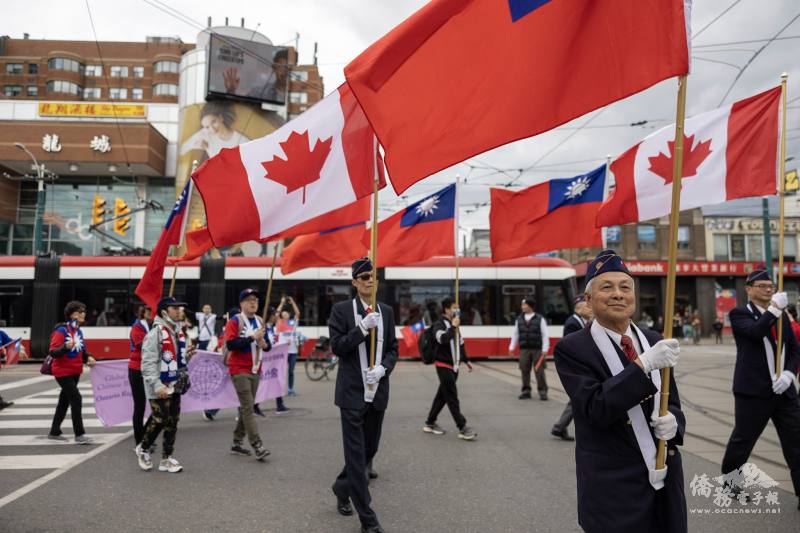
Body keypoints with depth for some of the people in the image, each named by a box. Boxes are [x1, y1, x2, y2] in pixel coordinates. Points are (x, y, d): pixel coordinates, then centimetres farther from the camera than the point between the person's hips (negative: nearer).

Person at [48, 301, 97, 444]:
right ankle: (79, 435, -8)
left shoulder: (79, 331, 6)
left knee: (64, 401, 16)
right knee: (76, 399, -13)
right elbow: (53, 352, -20)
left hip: (75, 372, 8)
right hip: (63, 372, -8)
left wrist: (88, 357, -3)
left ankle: (54, 432, 29)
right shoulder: (62, 330, -17)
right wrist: (66, 347, -37)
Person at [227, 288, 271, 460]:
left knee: (246, 407, 12)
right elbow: (230, 344, -20)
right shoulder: (234, 321, -8)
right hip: (240, 370, -7)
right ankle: (257, 446, -13)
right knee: (248, 407, -10)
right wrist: (253, 337, -22)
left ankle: (237, 443, 23)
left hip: (255, 370, 7)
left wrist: (265, 344, -7)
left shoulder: (260, 321, 11)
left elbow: (267, 345, 17)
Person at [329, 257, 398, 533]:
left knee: (370, 448, 15)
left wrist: (383, 367, -11)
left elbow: (393, 348, 9)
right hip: (352, 392, -4)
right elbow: (336, 347, -9)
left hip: (378, 392, 5)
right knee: (356, 452, -2)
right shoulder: (341, 310, -3)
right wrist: (362, 328, -19)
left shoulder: (386, 311, 8)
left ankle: (342, 488, 42)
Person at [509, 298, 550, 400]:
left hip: (537, 349, -3)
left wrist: (545, 349, -7)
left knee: (539, 371, -2)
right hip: (524, 349, 3)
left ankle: (542, 391, 8)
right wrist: (511, 347, 10)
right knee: (524, 371, 4)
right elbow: (515, 334, 14)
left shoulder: (540, 319, -1)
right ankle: (526, 391, 15)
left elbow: (545, 335, -2)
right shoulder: (519, 319, 9)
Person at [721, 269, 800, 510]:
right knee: (742, 439, 8)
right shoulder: (739, 314, -3)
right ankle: (728, 479, 29)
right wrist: (774, 309, -23)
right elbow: (755, 332, -23)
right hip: (753, 390, -5)